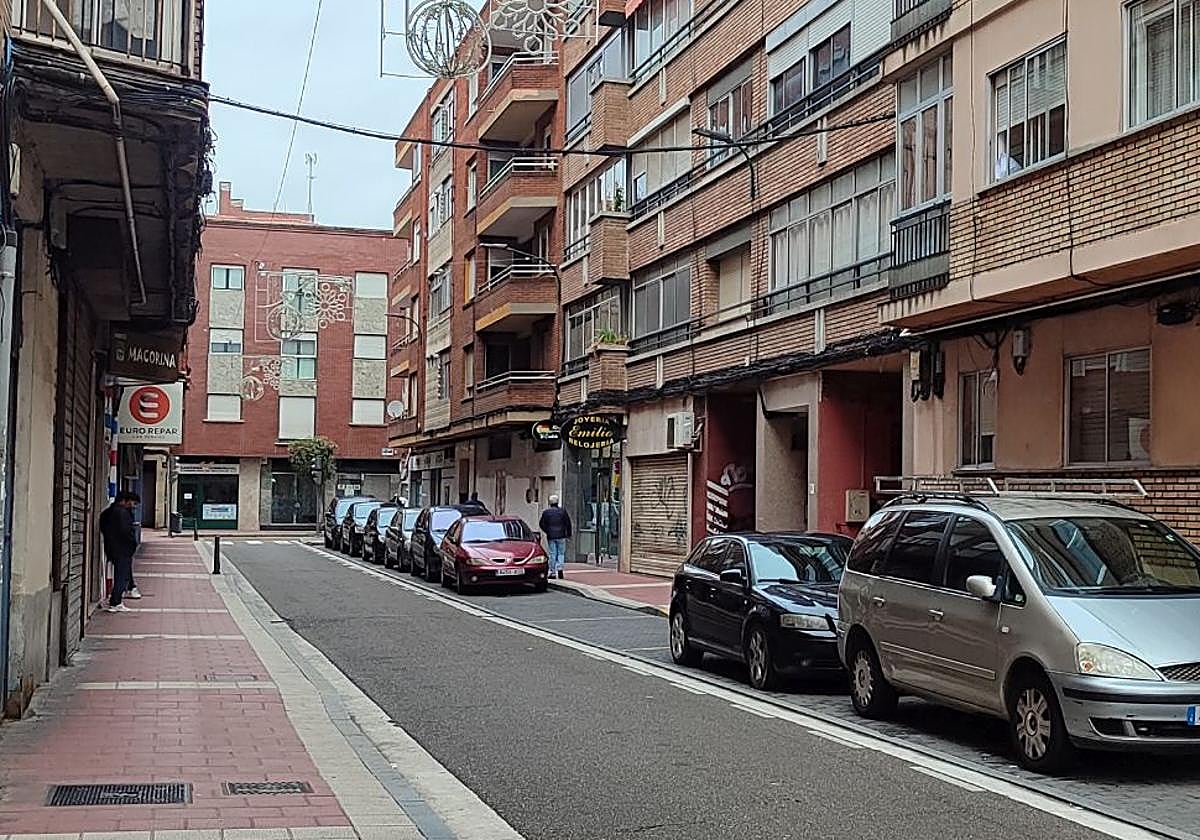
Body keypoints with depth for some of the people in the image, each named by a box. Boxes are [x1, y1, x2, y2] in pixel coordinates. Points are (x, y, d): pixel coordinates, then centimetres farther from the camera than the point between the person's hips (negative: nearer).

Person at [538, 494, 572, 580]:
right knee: (561, 553, 7)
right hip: (561, 536, 0)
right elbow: (568, 523, 1)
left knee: (552, 554, 4)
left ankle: (552, 572, 3)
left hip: (551, 537, 0)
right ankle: (559, 568, -11)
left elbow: (541, 524, 2)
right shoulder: (563, 511, 0)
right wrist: (568, 534, 9)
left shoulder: (546, 512, 0)